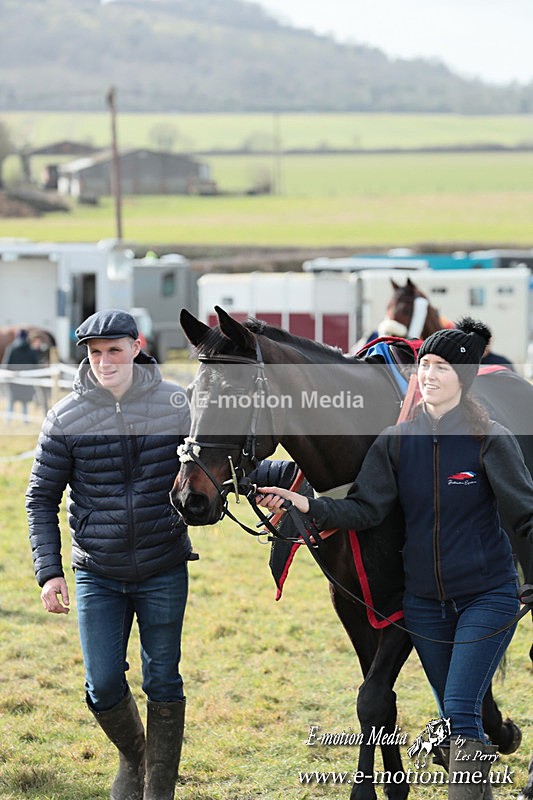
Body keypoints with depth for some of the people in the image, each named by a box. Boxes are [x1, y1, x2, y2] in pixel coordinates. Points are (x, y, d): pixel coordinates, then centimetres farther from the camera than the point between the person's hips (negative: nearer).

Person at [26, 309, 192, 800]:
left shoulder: (176, 404, -5)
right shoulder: (66, 418, -6)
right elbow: (42, 498, 0)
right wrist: (48, 571, -7)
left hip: (163, 571, 0)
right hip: (97, 576, 0)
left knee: (163, 683, 5)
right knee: (104, 686, 0)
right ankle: (132, 756, 31)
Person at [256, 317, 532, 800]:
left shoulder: (492, 441, -10)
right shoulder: (396, 442, 1)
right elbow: (365, 510, -4)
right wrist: (307, 506, -18)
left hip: (487, 597, -4)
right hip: (425, 601, 4)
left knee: (461, 711, -14)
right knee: (455, 717, 13)